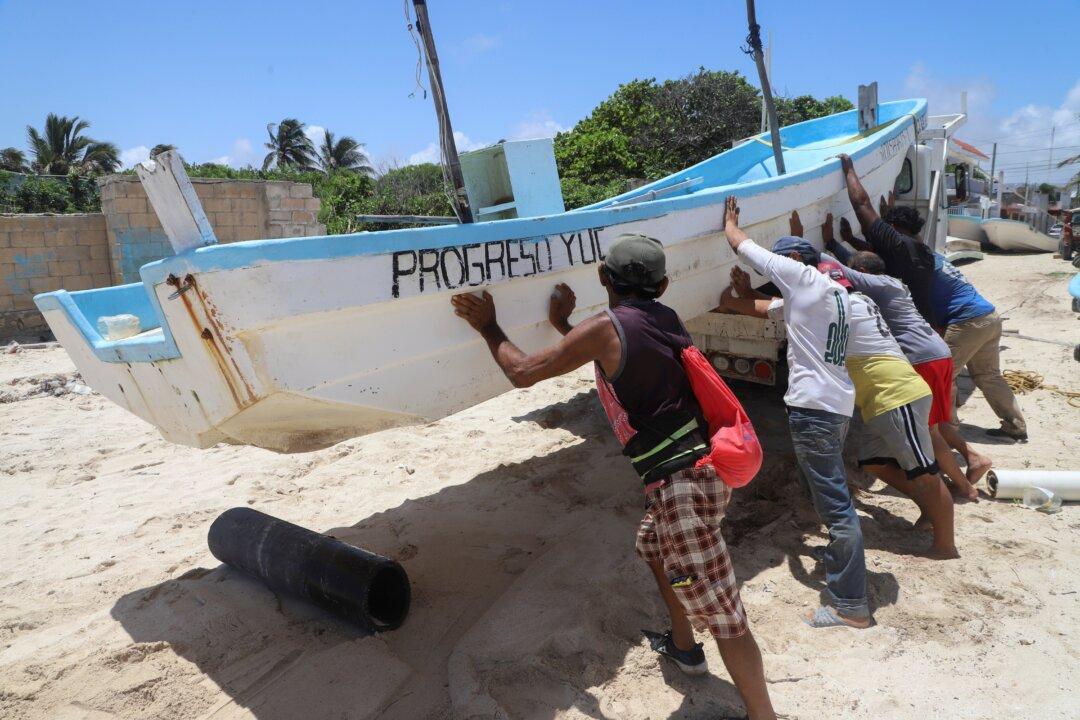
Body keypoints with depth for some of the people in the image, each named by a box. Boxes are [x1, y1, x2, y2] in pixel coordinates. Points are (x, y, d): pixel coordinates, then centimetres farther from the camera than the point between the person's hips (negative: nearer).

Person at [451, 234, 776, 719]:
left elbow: (522, 373, -6)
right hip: (703, 465, 9)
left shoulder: (607, 326, -13)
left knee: (719, 611, 3)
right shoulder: (666, 319, 9)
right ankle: (683, 647, 50)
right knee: (652, 544, 32)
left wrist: (488, 327, 8)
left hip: (679, 483, -9)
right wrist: (563, 326, 27)